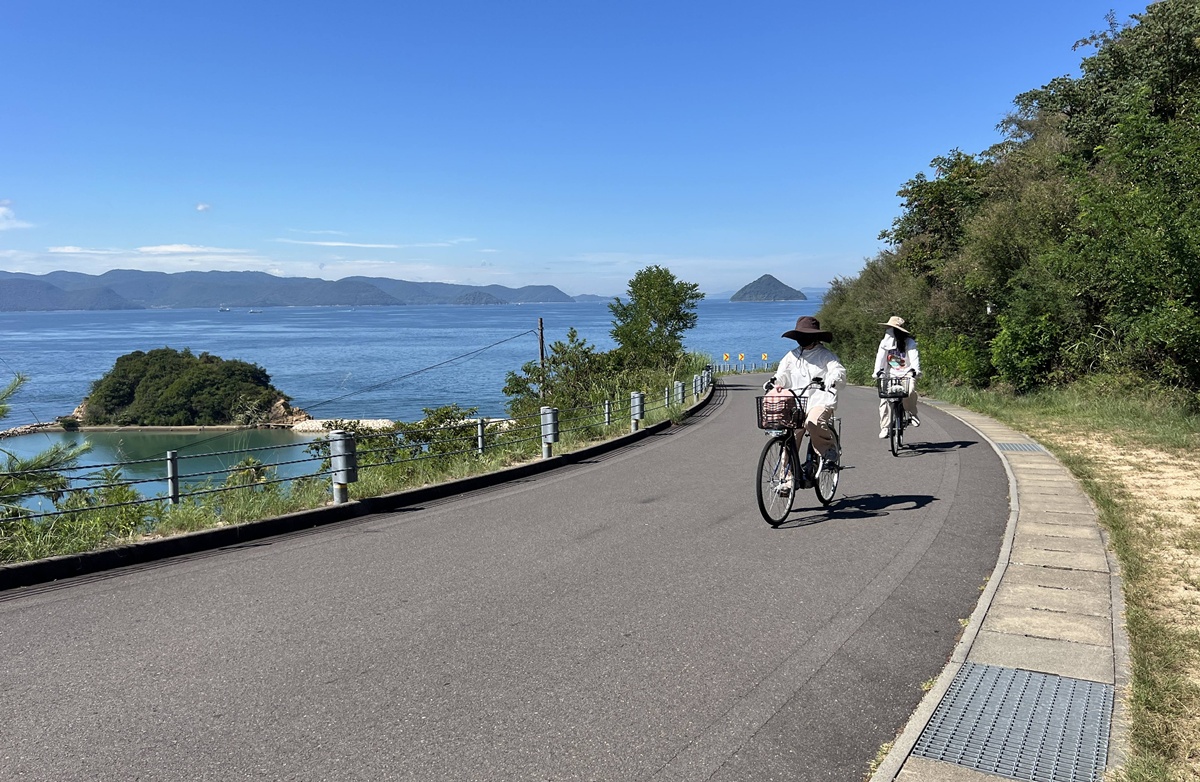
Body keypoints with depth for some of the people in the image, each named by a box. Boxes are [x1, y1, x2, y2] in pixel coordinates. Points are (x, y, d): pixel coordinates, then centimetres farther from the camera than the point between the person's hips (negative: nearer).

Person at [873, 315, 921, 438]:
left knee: (910, 391, -31)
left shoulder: (909, 342, -3)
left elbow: (914, 357, -13)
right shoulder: (885, 342, 4)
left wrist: (915, 369, -32)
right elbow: (880, 357, -3)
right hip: (890, 374, 2)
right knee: (884, 397, -13)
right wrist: (878, 371, -20)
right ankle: (884, 427, -7)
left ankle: (912, 414, -3)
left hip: (907, 373, -2)